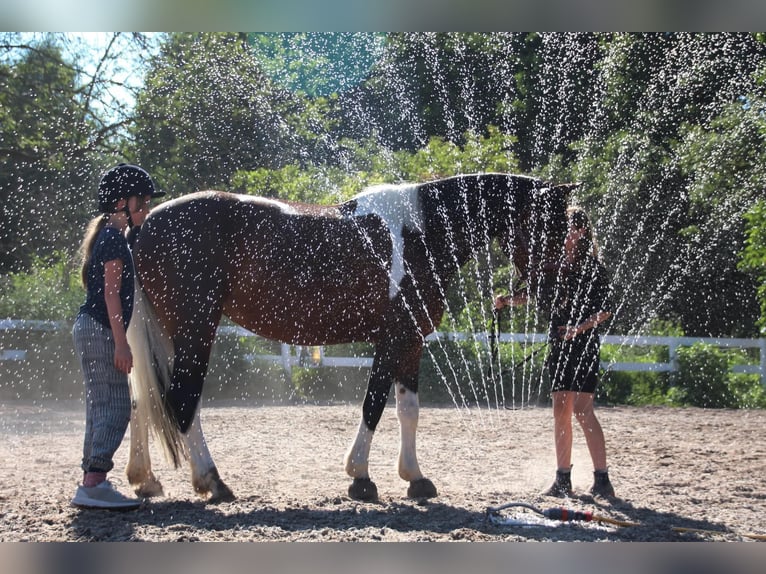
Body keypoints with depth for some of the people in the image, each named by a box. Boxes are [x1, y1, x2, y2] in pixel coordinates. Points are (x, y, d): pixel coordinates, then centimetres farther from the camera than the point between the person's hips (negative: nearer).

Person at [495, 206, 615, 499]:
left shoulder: (593, 268, -4)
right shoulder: (556, 266, 12)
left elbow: (605, 311, -6)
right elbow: (533, 293, 15)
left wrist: (580, 327, -19)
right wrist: (507, 300, -3)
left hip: (583, 345, -6)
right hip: (558, 344, 6)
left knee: (582, 409, -13)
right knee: (560, 410, 7)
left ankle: (602, 479, -12)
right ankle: (563, 479, 12)